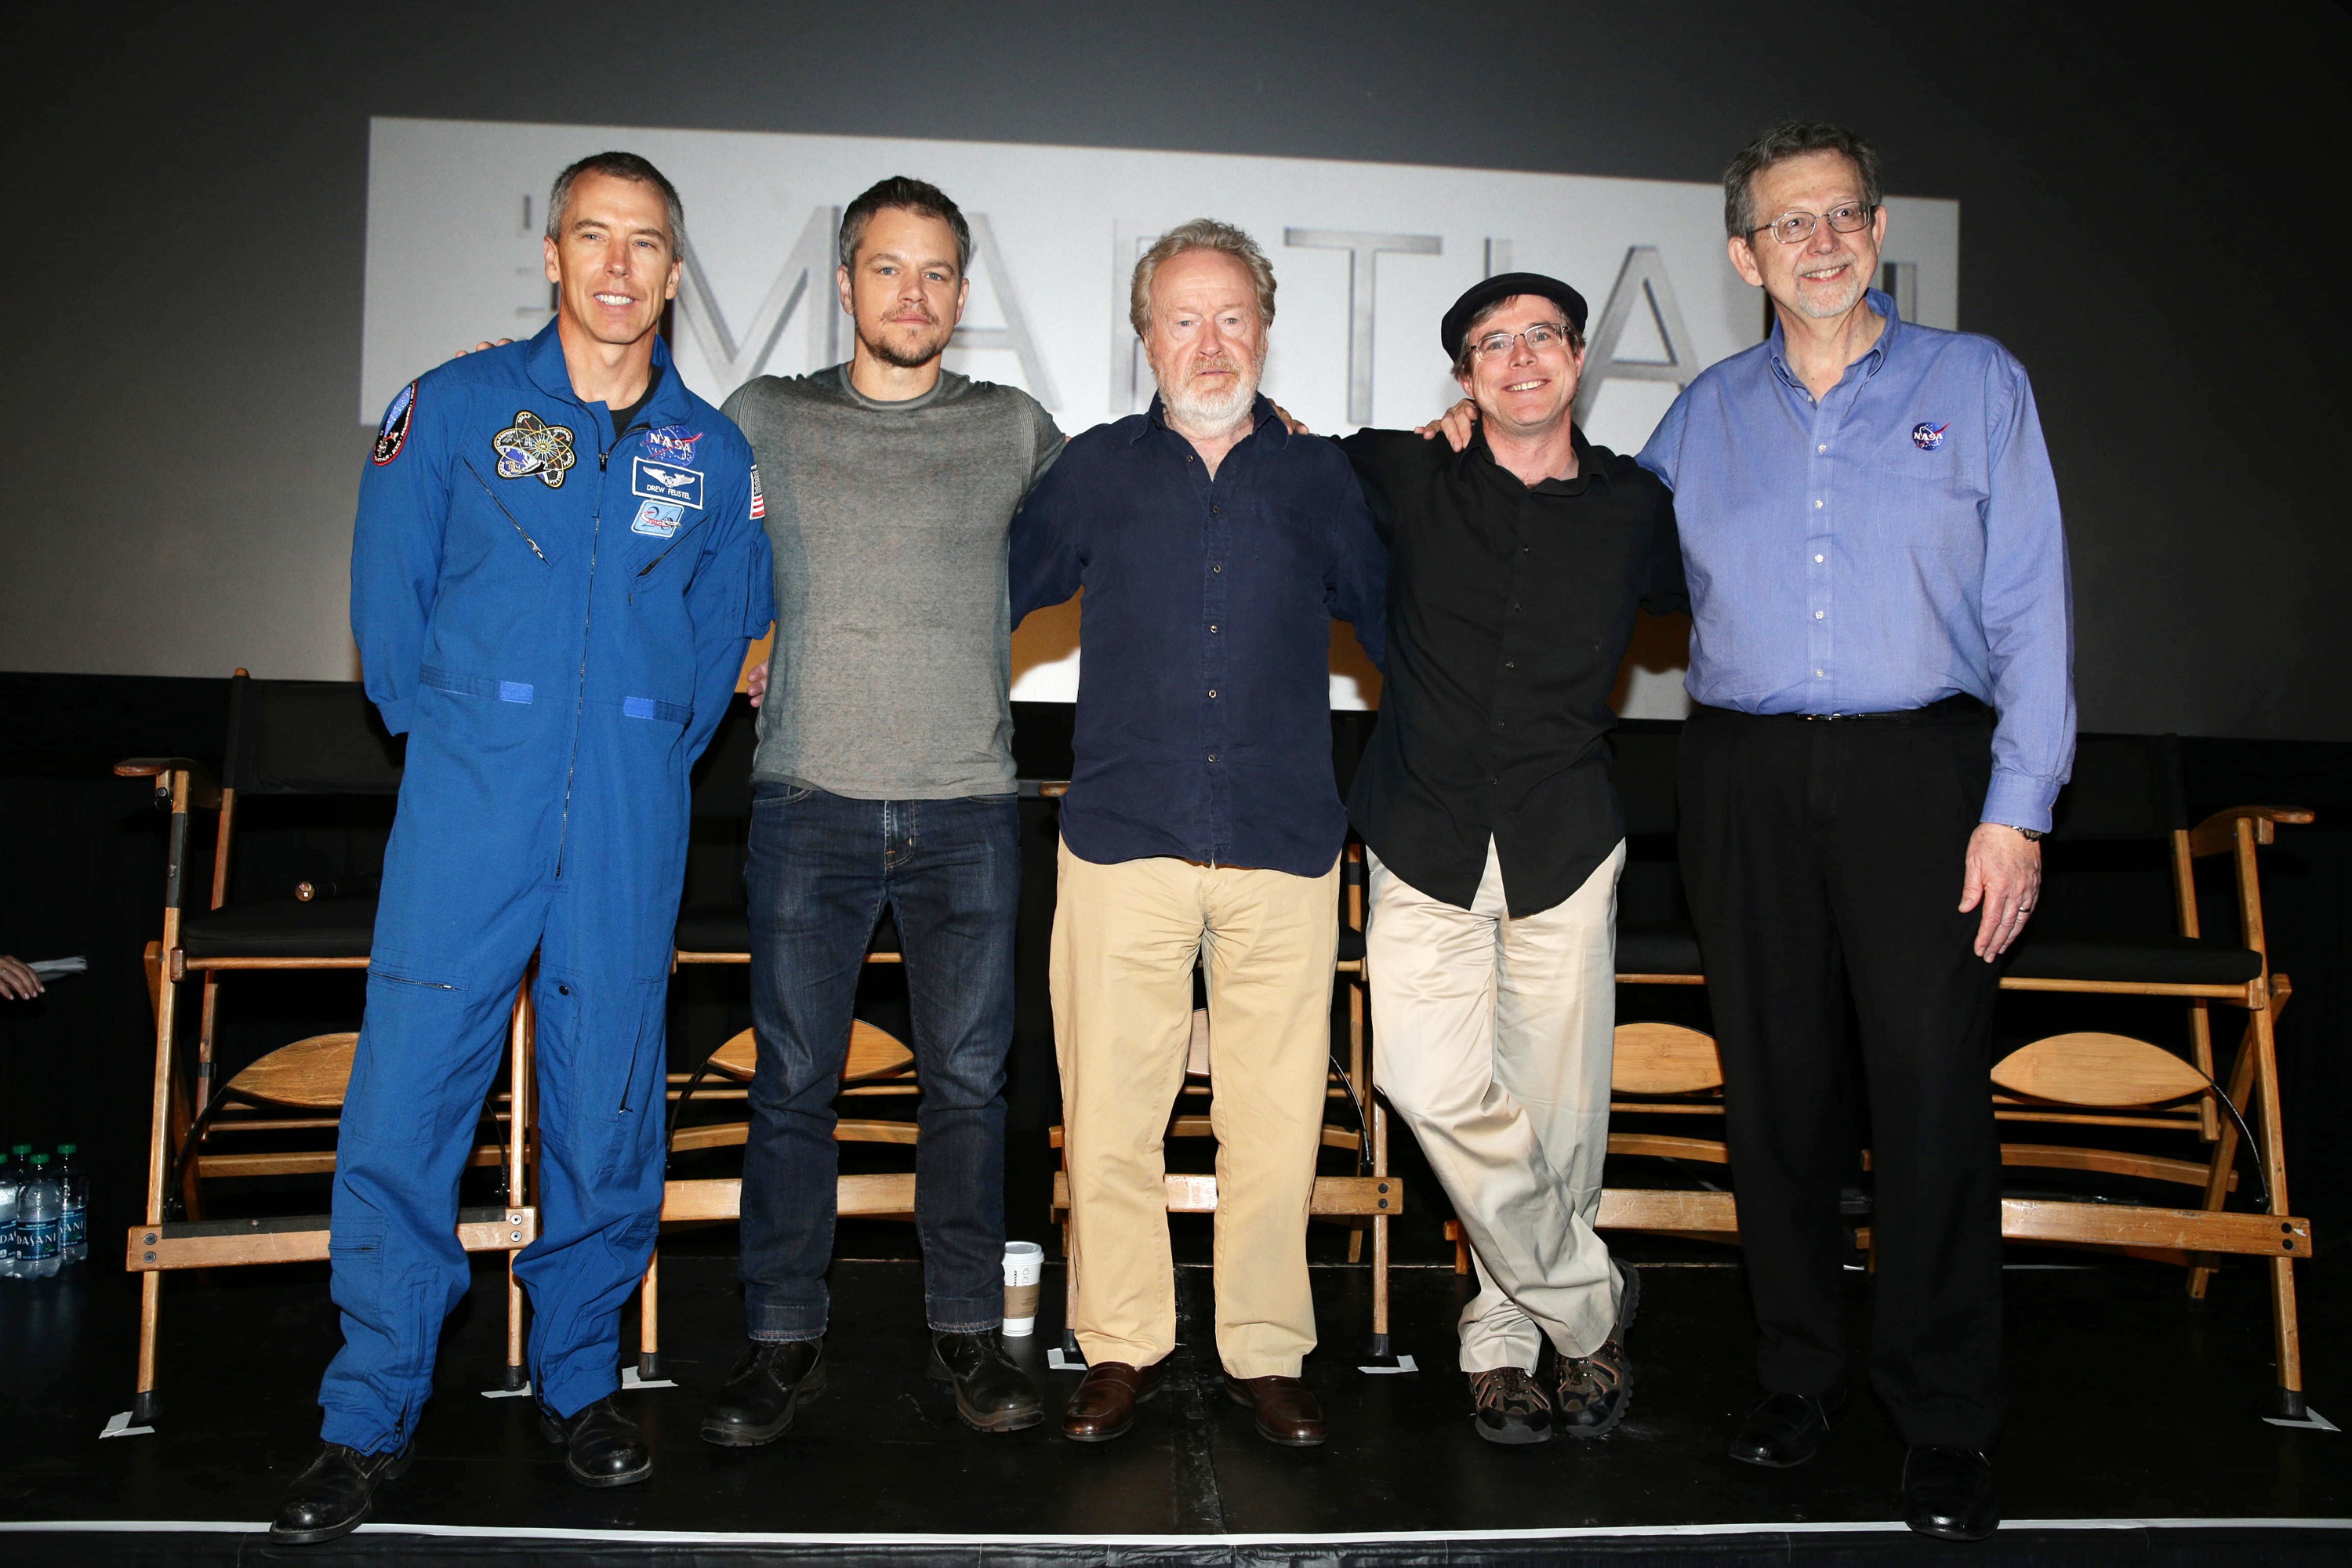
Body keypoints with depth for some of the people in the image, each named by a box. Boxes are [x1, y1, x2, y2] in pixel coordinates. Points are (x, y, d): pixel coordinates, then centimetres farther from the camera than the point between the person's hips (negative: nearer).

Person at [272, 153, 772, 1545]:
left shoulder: (713, 452, 8)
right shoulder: (453, 409, 4)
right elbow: (390, 593, 9)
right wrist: (446, 734, 10)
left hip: (632, 829, 1)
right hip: (468, 812, -1)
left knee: (607, 1106, 7)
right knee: (407, 1102, -2)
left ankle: (579, 1383, 25)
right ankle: (374, 1419, 14)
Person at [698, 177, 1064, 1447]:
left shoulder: (1016, 430, 9)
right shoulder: (766, 418, 10)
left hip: (968, 806, 1)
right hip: (810, 802, 0)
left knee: (967, 1080, 6)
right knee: (792, 1081, 3)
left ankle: (967, 1334, 20)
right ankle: (782, 1343, 17)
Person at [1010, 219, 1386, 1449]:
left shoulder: (1320, 480, 13)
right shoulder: (1093, 472, 11)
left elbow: (1399, 628, 21)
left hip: (1285, 848, 1)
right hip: (1122, 840, 0)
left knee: (1276, 1115, 3)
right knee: (1110, 1109, 2)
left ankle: (1264, 1353, 20)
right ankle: (1121, 1347, 19)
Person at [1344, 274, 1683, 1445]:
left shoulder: (1636, 510, 7)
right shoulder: (1402, 480, 4)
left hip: (1564, 846, 1)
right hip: (1426, 843, -1)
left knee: (1559, 1111, 2)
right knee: (1436, 1088, -14)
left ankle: (1505, 1331, 26)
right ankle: (1588, 1306, 8)